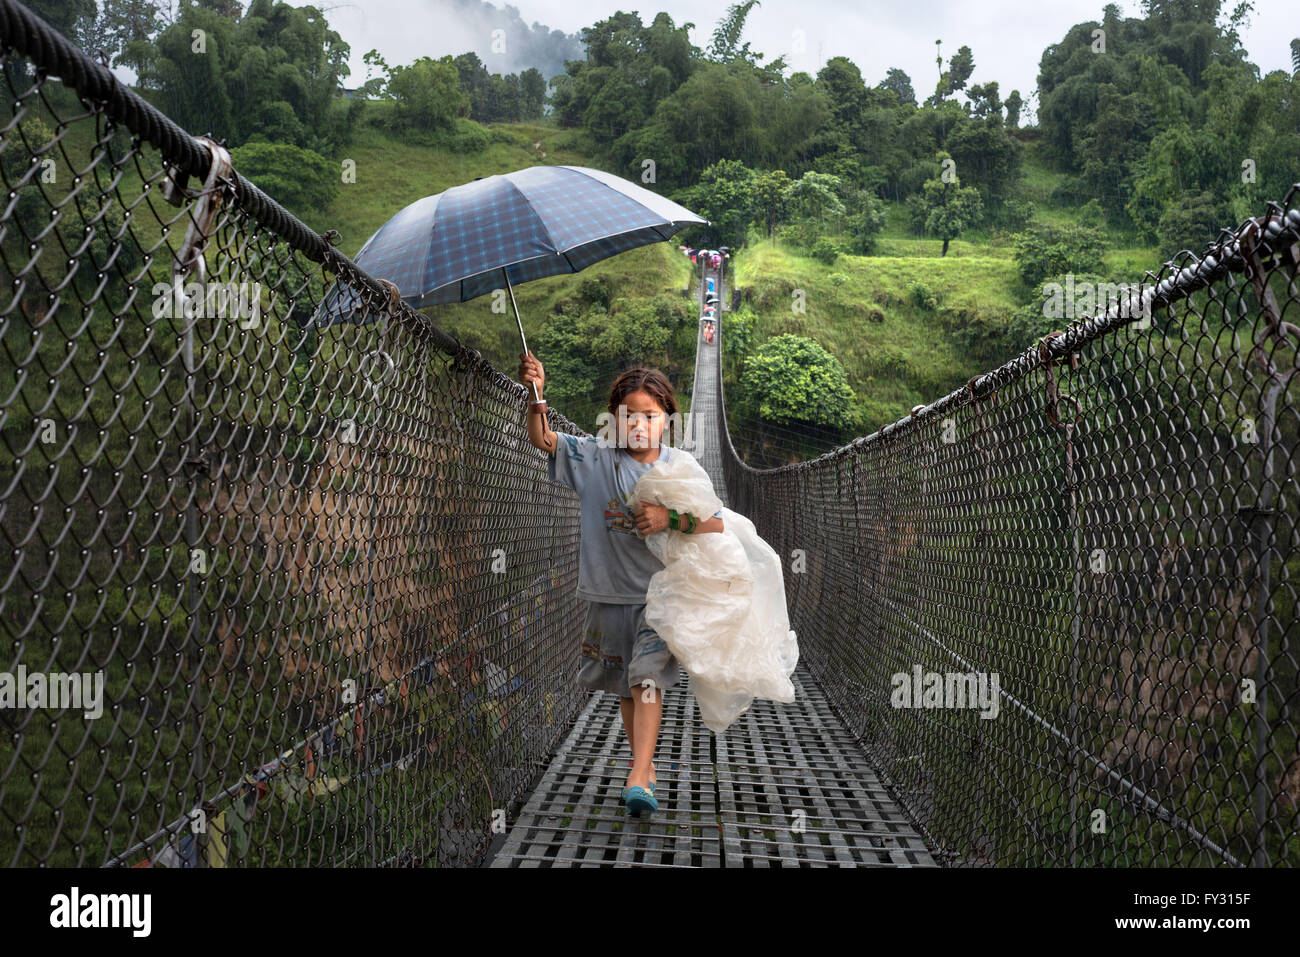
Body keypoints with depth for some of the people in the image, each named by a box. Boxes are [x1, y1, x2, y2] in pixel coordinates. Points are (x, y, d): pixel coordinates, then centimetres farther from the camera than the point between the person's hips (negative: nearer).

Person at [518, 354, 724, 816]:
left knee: (647, 679, -16)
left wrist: (671, 518, -23)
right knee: (626, 688, 16)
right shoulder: (596, 458, -2)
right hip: (608, 592, 3)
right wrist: (537, 395, -29)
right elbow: (543, 439, -11)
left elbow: (716, 522, -7)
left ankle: (638, 778, -22)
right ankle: (645, 763, 34)